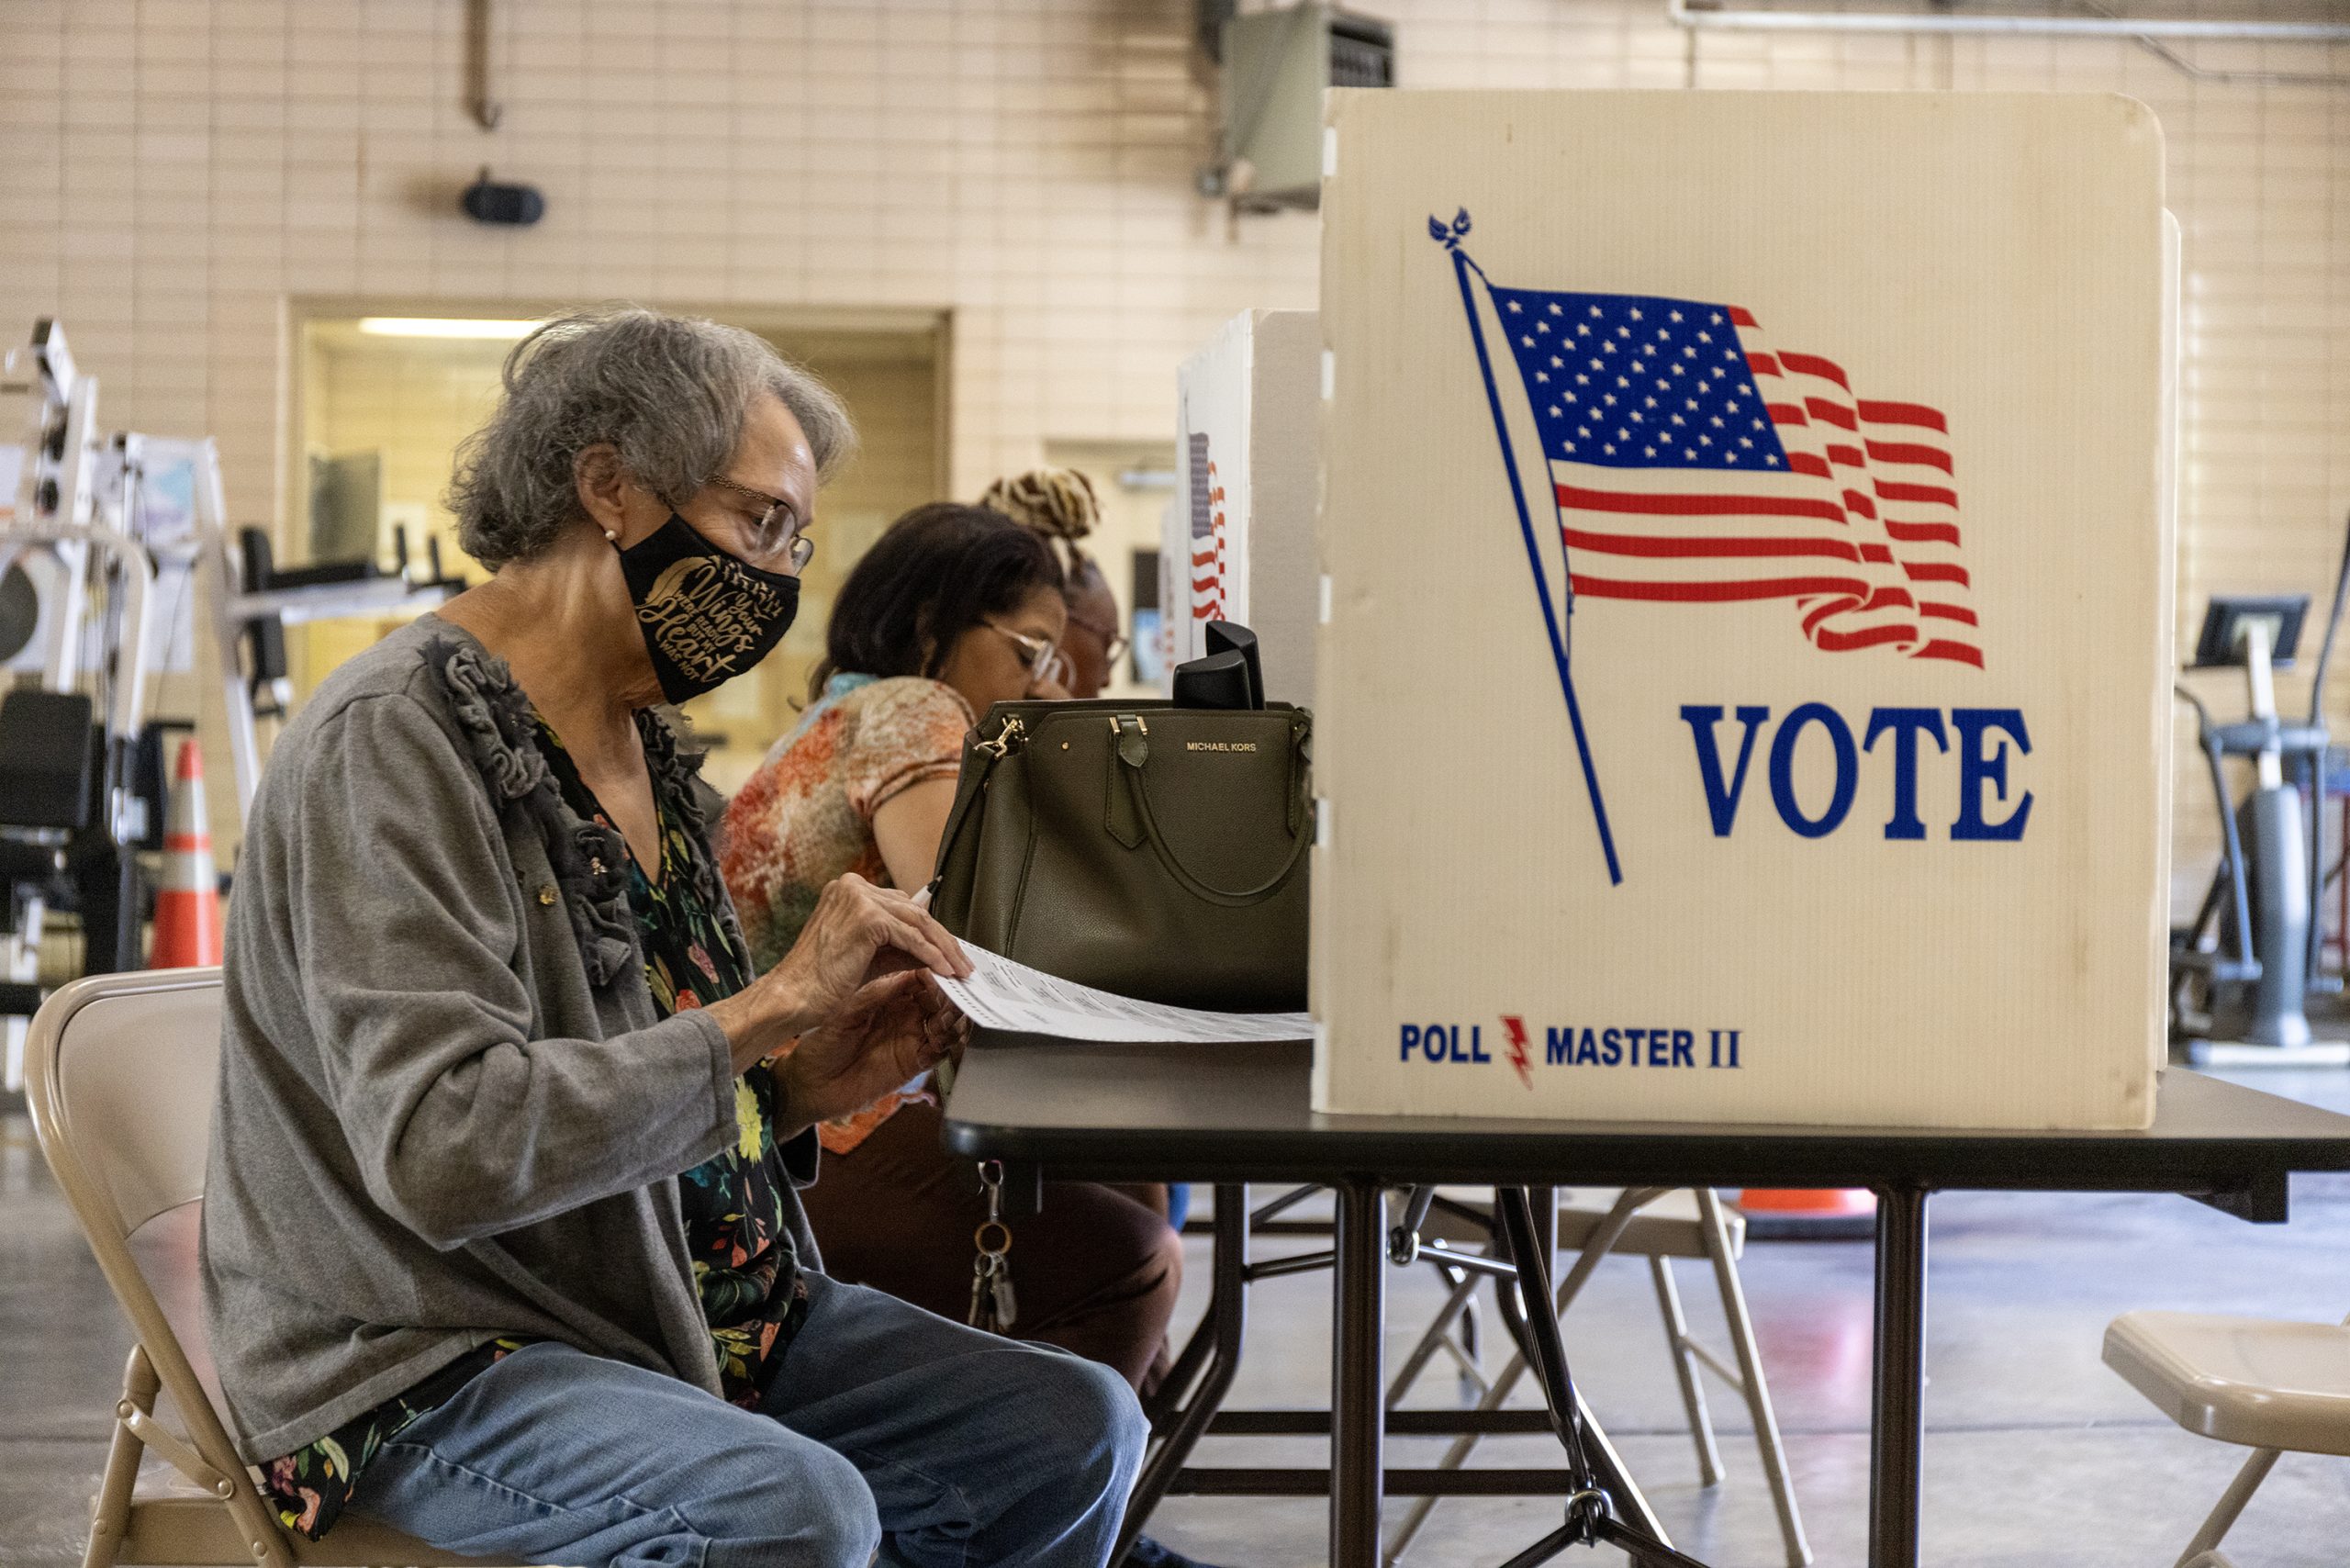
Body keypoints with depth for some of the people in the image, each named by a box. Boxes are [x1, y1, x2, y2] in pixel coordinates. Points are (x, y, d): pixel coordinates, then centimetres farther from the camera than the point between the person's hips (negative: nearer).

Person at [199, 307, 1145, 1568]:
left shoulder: (638, 744, 11)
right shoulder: (393, 741, -16)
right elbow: (442, 1148, -29)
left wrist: (796, 1088, -1)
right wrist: (768, 1007, -24)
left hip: (679, 1310, 9)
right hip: (429, 1362, -8)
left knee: (1077, 1429, -3)